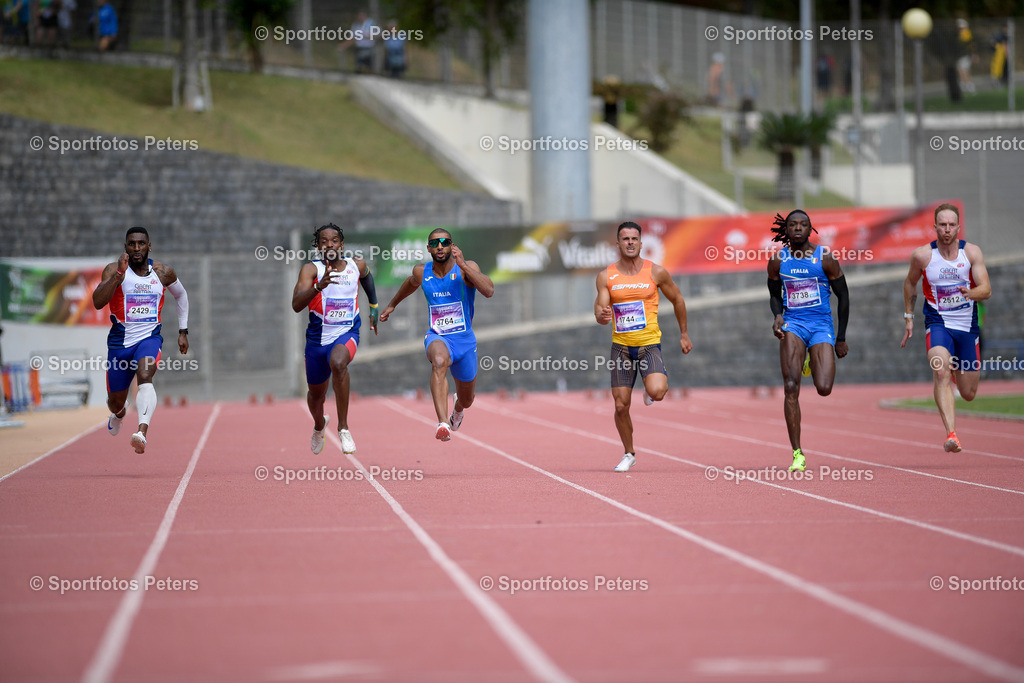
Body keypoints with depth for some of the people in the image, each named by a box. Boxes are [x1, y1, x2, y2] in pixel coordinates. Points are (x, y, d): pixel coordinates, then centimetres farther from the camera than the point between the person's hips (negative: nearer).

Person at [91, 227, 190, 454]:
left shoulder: (163, 272, 1)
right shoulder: (114, 270, -7)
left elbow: (181, 295, 22)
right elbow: (97, 302, -23)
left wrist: (183, 331, 18)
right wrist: (119, 273, -31)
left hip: (149, 338, -1)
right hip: (120, 341, 1)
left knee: (145, 377, -32)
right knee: (116, 401, 13)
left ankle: (142, 431, -49)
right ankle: (119, 413, 52)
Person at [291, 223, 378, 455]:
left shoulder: (357, 266, -3)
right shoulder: (311, 269, -13)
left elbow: (366, 277, 24)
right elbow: (296, 305, -28)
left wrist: (373, 307, 30)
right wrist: (319, 286, -44)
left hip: (347, 333, -1)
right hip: (318, 338, 1)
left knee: (338, 363, -36)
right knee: (316, 393, 18)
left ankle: (343, 427, -27)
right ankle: (319, 425, 56)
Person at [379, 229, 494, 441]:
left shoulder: (466, 268, -13)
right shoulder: (421, 272, -3)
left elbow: (489, 291, -30)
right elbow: (411, 283, 23)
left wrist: (462, 265, -34)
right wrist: (392, 304, 33)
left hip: (465, 340, 1)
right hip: (437, 337, -1)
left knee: (466, 400, 17)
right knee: (439, 361, -39)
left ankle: (458, 408, 59)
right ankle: (443, 424, -48)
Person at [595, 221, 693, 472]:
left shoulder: (656, 272, -2)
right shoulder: (606, 277, 1)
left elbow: (677, 300, 12)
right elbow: (600, 312, -3)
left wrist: (684, 334, 16)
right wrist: (602, 315, -28)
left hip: (650, 343, -2)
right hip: (621, 346, 2)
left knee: (656, 392, -26)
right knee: (621, 406, 0)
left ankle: (653, 386, 12)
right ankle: (629, 454, 22)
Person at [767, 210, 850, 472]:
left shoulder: (825, 258, -3)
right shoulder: (778, 260, 3)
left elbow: (843, 295, 5)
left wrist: (841, 338, 5)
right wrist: (777, 316, -3)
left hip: (822, 326, -1)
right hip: (792, 324, 1)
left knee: (824, 389, -14)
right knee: (791, 388, -16)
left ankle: (811, 361, 27)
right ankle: (797, 454, -10)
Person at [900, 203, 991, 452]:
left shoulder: (972, 252, -6)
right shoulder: (922, 255, -7)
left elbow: (986, 289, -12)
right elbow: (910, 284, 13)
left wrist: (970, 293, -34)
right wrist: (909, 317, 12)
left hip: (967, 326, 2)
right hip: (938, 323, -2)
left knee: (969, 394, 10)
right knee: (940, 373, -30)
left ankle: (955, 369, 48)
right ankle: (951, 434, -37)